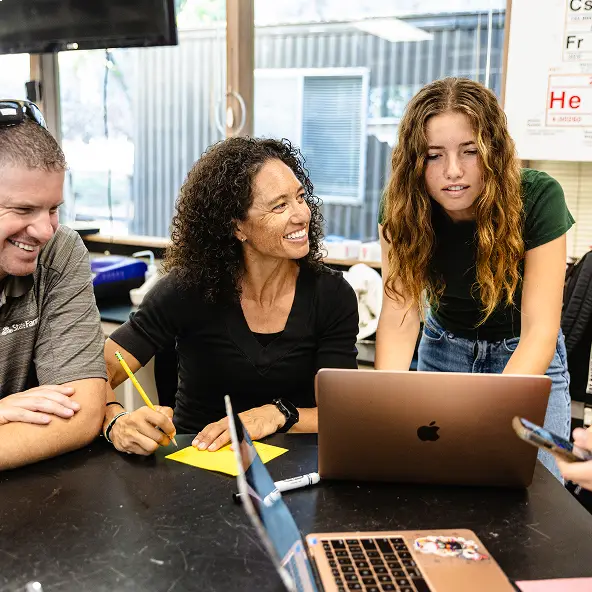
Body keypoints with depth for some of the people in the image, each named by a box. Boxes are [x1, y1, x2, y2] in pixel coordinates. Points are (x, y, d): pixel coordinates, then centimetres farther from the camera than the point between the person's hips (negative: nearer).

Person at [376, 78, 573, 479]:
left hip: (527, 358, -1)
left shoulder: (537, 198, -28)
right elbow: (400, 314, -27)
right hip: (444, 350, 2)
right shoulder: (403, 209, -21)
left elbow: (539, 329, -32)